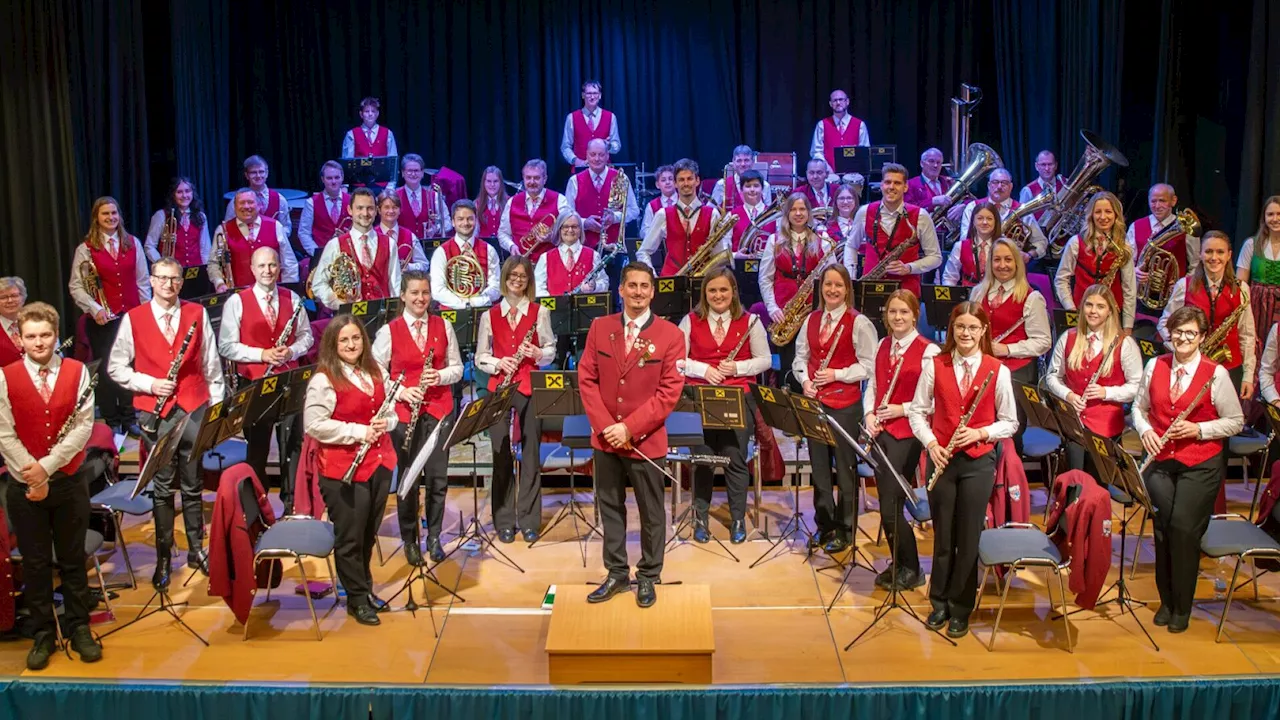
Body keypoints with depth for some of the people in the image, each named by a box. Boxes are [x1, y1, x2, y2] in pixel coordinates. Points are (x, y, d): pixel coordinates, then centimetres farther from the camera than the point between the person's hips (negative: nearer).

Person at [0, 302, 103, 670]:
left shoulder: (77, 371, -2)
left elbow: (84, 426, -8)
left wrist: (46, 465, -15)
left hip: (69, 481, 0)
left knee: (73, 560, 11)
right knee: (35, 563, 9)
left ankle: (79, 629, 23)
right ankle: (42, 634, 22)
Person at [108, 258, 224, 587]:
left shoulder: (197, 314, 5)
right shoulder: (133, 319, 1)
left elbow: (211, 365, 8)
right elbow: (115, 367, 4)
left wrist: (216, 405, 5)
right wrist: (149, 384, -10)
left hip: (194, 410, 1)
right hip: (155, 414, -1)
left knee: (193, 484, 9)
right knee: (162, 487, 5)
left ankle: (196, 549, 22)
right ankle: (163, 557, 16)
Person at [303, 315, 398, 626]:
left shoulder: (376, 372, 9)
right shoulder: (323, 380, -12)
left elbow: (392, 409, 19)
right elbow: (314, 425, -18)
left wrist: (386, 422, -4)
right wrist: (358, 432, -19)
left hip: (379, 462, 6)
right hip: (343, 469, -6)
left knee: (369, 533, 17)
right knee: (349, 537, 3)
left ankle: (365, 587, 34)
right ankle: (357, 599, 18)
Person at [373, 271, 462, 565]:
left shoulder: (443, 326, 5)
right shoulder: (389, 331, -2)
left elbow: (457, 367, 9)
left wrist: (441, 376, -12)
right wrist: (401, 392, -13)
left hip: (439, 409, 2)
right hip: (404, 412, -2)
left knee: (438, 477, 3)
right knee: (408, 477, 5)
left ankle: (434, 538, 19)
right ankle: (410, 540, 22)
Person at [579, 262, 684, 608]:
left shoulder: (670, 335, -7)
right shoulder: (600, 327, 3)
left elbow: (669, 392, -11)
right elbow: (587, 378, 1)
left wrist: (629, 428, -17)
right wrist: (604, 426, -10)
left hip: (646, 439, -3)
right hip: (604, 437, 3)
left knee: (651, 512, 8)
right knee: (610, 507, 12)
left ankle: (648, 577, 23)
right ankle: (617, 574, 26)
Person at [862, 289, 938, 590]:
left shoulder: (928, 351, -10)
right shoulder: (882, 346, 12)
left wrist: (902, 409, -18)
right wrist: (869, 415, -1)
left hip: (907, 434, -6)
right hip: (880, 433, 7)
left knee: (890, 507, -6)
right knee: (887, 505, 11)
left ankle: (911, 570, 12)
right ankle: (898, 564, 27)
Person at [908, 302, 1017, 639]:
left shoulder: (998, 370, -2)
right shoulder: (935, 365, 1)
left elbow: (1010, 422, 2)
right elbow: (917, 411, 4)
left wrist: (980, 432, -15)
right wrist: (930, 443, -11)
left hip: (978, 462, -1)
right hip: (941, 459, 1)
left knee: (969, 537, 5)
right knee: (943, 535, 9)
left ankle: (961, 608, 21)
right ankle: (939, 602, 26)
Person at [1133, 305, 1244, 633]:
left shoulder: (1216, 374, -5)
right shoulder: (1154, 366, 6)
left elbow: (1235, 421, -1)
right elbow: (1139, 407, 15)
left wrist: (1198, 429, -15)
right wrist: (1145, 430, -4)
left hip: (1200, 464, -3)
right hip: (1160, 461, 3)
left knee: (1184, 529, -12)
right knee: (1163, 528, -4)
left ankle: (1181, 608, 6)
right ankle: (1166, 601, 15)